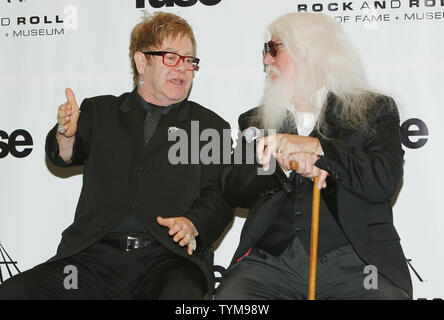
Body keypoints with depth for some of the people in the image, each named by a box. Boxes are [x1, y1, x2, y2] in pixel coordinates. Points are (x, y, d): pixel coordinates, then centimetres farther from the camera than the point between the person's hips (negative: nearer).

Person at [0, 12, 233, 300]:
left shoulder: (211, 127, 17)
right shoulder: (100, 112, 20)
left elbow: (219, 196, 8)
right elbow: (66, 156, 2)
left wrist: (192, 224, -14)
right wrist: (66, 135, -22)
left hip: (166, 256, -1)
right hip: (97, 253, 2)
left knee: (182, 293, -37)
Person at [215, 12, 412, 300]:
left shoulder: (374, 111, 11)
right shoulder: (256, 121, 19)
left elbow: (385, 181, -5)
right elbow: (233, 190, 7)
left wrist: (315, 147, -12)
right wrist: (285, 165, -10)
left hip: (353, 261, -2)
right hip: (271, 261, 2)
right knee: (228, 295, -28)